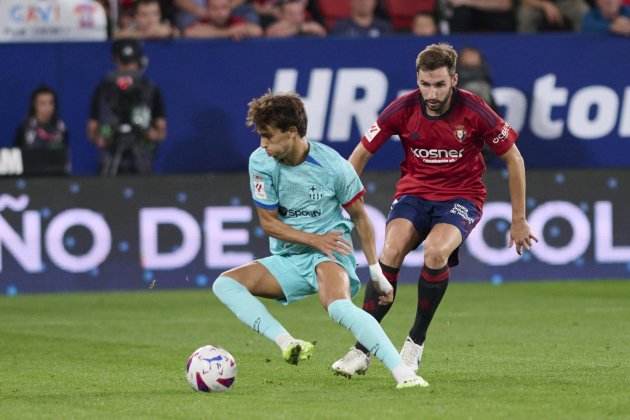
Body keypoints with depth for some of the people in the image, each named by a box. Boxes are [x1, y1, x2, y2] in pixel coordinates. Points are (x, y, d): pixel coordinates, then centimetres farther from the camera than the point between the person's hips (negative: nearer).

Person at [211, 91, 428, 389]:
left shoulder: (333, 165, -14)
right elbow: (268, 222, -2)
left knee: (338, 307, -36)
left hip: (330, 254, -5)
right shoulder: (261, 162, -8)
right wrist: (314, 239, -15)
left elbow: (359, 217, 0)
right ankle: (287, 343, -29)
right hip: (287, 260, 5)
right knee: (224, 284, -16)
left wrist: (376, 273, 0)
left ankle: (402, 372, -41)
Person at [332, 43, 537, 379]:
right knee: (390, 252, -26)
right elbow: (361, 154, 1)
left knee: (435, 251, -32)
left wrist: (518, 220, 0)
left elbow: (513, 158, -3)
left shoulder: (473, 111, -15)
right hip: (414, 191, 2)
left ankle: (416, 341, -13)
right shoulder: (403, 109, -11)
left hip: (461, 196, -2)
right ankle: (362, 349, -21)